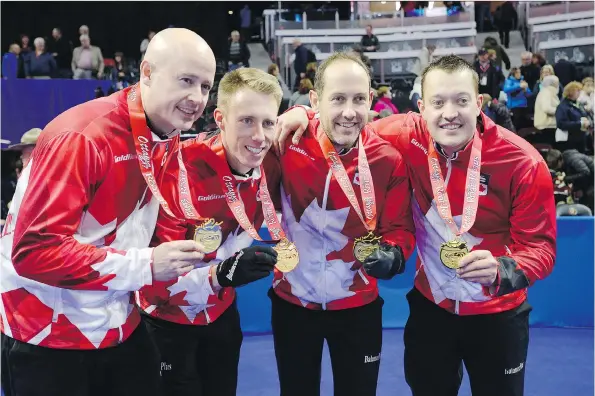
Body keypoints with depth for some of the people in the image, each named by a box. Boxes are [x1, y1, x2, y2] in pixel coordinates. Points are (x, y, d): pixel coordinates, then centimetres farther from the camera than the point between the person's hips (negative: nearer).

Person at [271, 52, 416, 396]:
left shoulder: (389, 160, -12)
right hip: (291, 302, 0)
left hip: (358, 305, 1)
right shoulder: (287, 144, -15)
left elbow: (400, 229, -6)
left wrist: (391, 256, -24)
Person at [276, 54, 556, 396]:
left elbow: (540, 246, -16)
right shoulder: (410, 137, -15)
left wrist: (503, 270, -36)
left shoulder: (523, 163, -21)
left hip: (496, 312, -2)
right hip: (430, 303, 2)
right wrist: (306, 115, -14)